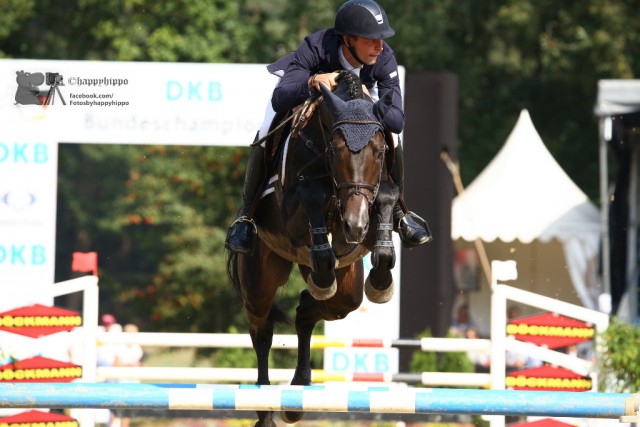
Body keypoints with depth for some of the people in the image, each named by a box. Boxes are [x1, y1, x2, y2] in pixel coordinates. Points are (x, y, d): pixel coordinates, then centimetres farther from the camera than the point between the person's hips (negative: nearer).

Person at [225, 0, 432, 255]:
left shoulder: (384, 59, -34)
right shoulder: (315, 48, -43)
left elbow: (397, 121, -37)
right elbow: (279, 100, -51)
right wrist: (312, 83, -68)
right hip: (299, 87, -2)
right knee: (265, 138, -27)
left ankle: (398, 212, 5)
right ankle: (247, 214, -8)